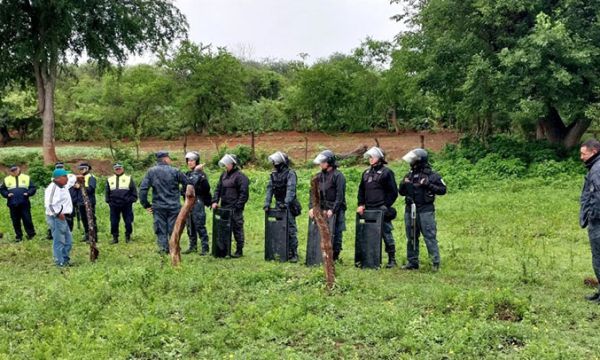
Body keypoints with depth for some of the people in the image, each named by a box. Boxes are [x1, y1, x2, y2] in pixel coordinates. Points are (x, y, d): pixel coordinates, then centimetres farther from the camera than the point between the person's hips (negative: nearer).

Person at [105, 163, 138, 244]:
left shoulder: (129, 179, 5)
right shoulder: (109, 179, 13)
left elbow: (134, 192, 5)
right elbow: (107, 192, 17)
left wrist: (131, 200, -4)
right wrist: (108, 201, 8)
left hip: (126, 205, -2)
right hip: (114, 205, 2)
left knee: (128, 222, 1)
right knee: (114, 222, 4)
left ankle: (128, 236, 16)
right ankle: (115, 237, 13)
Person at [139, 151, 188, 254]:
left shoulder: (151, 172, -1)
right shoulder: (175, 171, -5)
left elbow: (143, 189, -5)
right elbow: (187, 184, 0)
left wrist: (146, 205, 1)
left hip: (158, 207, 1)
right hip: (174, 207, -1)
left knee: (161, 230, 9)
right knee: (174, 229, 8)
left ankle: (163, 248, 6)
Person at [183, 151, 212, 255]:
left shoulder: (201, 174, -9)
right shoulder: (187, 174, 14)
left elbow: (206, 188, -19)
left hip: (198, 202, -8)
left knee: (199, 225, -8)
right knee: (190, 226, 13)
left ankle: (205, 248, -3)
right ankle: (192, 246, 23)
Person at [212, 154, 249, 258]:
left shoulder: (240, 176, -10)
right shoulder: (224, 175, 15)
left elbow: (243, 193, -13)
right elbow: (218, 189, 20)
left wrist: (237, 206, -16)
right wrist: (215, 201, 7)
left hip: (235, 209, -8)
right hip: (224, 208, 8)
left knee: (237, 229, 0)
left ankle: (239, 250, 8)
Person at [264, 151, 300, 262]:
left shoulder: (290, 174, -9)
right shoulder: (273, 174, 11)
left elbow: (291, 190, -20)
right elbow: (269, 189, 7)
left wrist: (286, 203, -30)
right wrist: (267, 203, -5)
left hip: (288, 206, -7)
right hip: (278, 205, 7)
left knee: (291, 230, -7)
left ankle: (294, 254, -3)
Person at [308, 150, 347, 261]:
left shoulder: (338, 176, -7)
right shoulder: (319, 176, 12)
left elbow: (340, 195, -12)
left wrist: (332, 210, -18)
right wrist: (311, 207, -1)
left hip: (335, 210, -6)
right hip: (322, 210, 6)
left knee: (336, 234, -2)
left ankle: (335, 256, 7)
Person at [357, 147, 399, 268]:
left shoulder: (386, 172, -4)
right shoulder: (366, 173, 16)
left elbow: (393, 192, -6)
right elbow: (361, 190, 21)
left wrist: (386, 206, -11)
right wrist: (361, 204, 10)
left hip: (382, 210, -6)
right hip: (368, 210, 6)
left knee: (386, 234, -3)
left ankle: (392, 260, 5)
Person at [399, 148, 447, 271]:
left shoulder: (431, 175, -4)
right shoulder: (409, 175, 13)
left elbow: (443, 189, -6)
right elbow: (402, 192, 19)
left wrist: (429, 185, -17)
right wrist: (403, 185, -2)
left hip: (425, 210, -6)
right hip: (410, 210, 6)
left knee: (429, 237, -7)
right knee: (411, 238, 10)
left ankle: (436, 262, -1)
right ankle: (412, 262, 19)